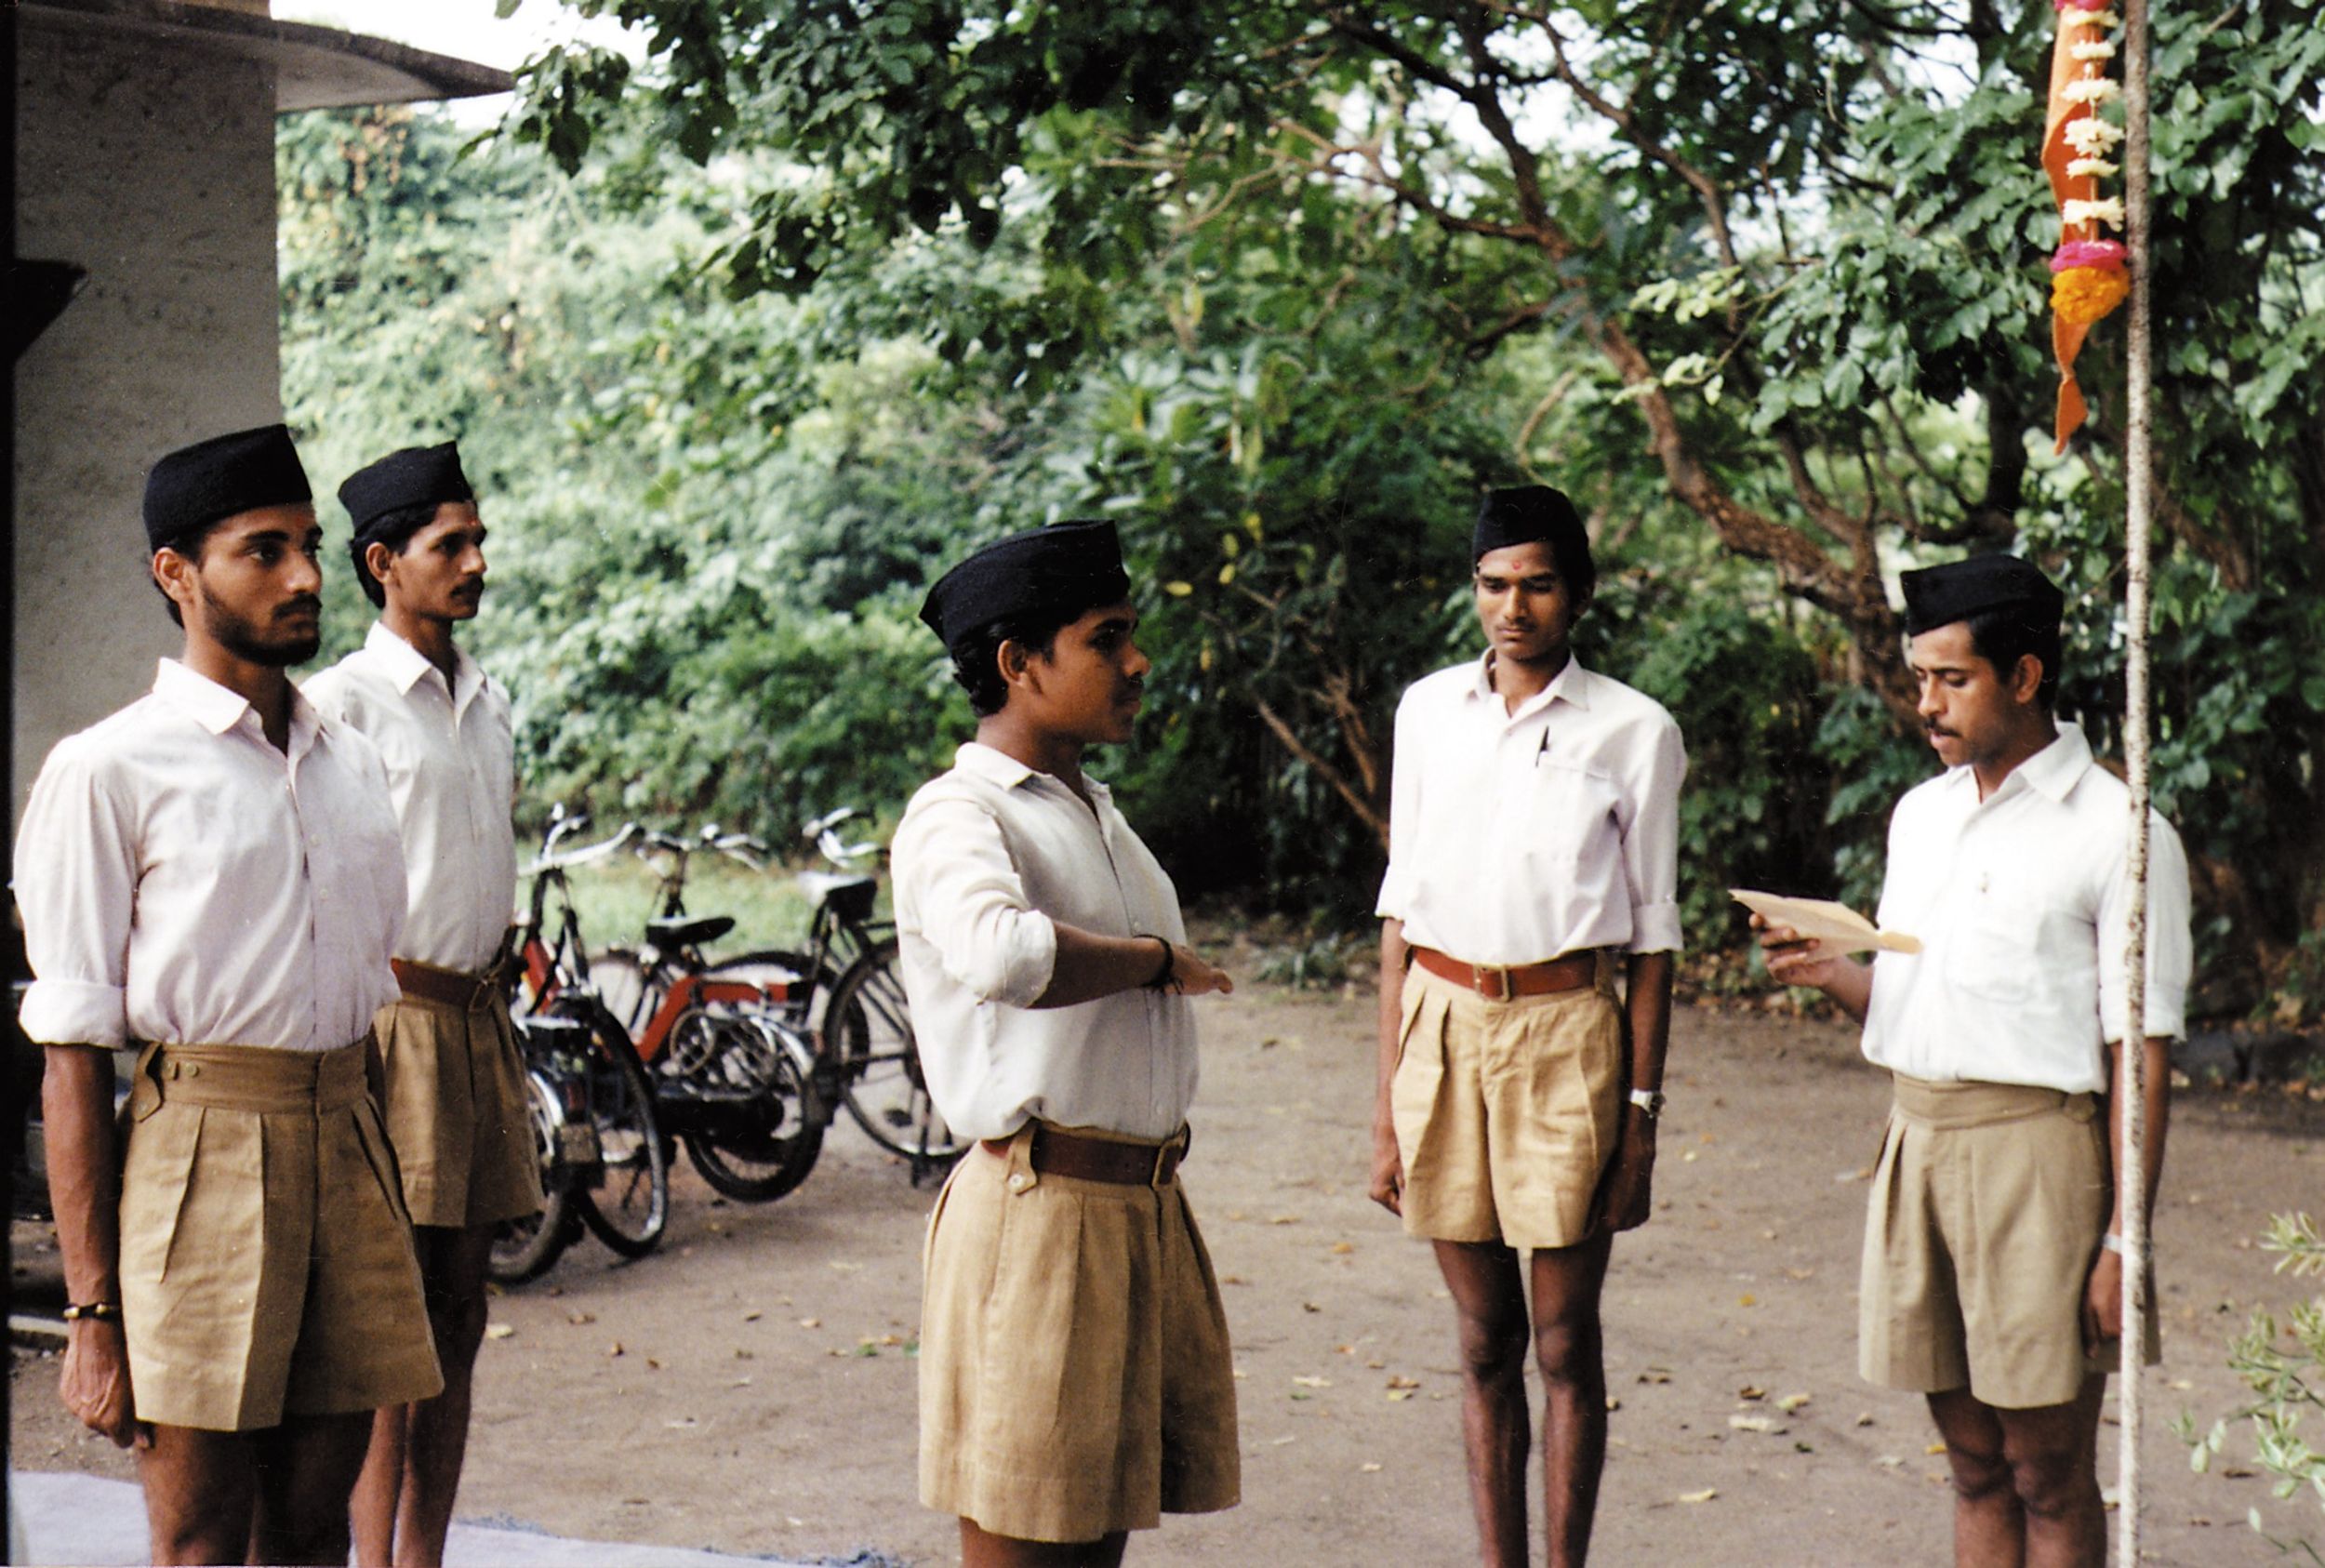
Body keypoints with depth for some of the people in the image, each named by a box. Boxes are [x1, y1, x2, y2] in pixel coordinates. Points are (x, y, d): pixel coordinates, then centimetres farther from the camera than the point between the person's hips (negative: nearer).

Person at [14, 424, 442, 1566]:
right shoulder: (108, 772, -5)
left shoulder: (350, 763, 13)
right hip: (200, 1146, -5)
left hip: (347, 1139, 5)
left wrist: (390, 1214, 15)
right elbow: (73, 1056, -8)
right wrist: (92, 1310, -11)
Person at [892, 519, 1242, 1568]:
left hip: (1146, 1205, 8)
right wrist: (1158, 959, -17)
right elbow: (1001, 957, -33)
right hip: (1039, 1207, -8)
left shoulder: (1098, 812, 19)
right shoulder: (955, 815, -11)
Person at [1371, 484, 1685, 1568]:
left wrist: (1640, 1112, -3)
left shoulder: (1634, 733, -1)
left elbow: (1652, 936, 1)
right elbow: (1401, 907, 10)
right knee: (1484, 1341, 10)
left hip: (1564, 1033, -3)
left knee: (1564, 1344, 3)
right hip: (1442, 1029, 3)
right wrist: (1388, 1098, 6)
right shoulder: (1429, 711, 7)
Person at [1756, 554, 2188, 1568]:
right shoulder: (1920, 813, 14)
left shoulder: (2116, 831, -8)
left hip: (2035, 1145, -6)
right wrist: (1827, 973, -1)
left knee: (2049, 1475, 2)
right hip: (1917, 1135, 6)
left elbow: (2140, 1048, -10)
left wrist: (2125, 1238, -13)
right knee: (1974, 1463, 12)